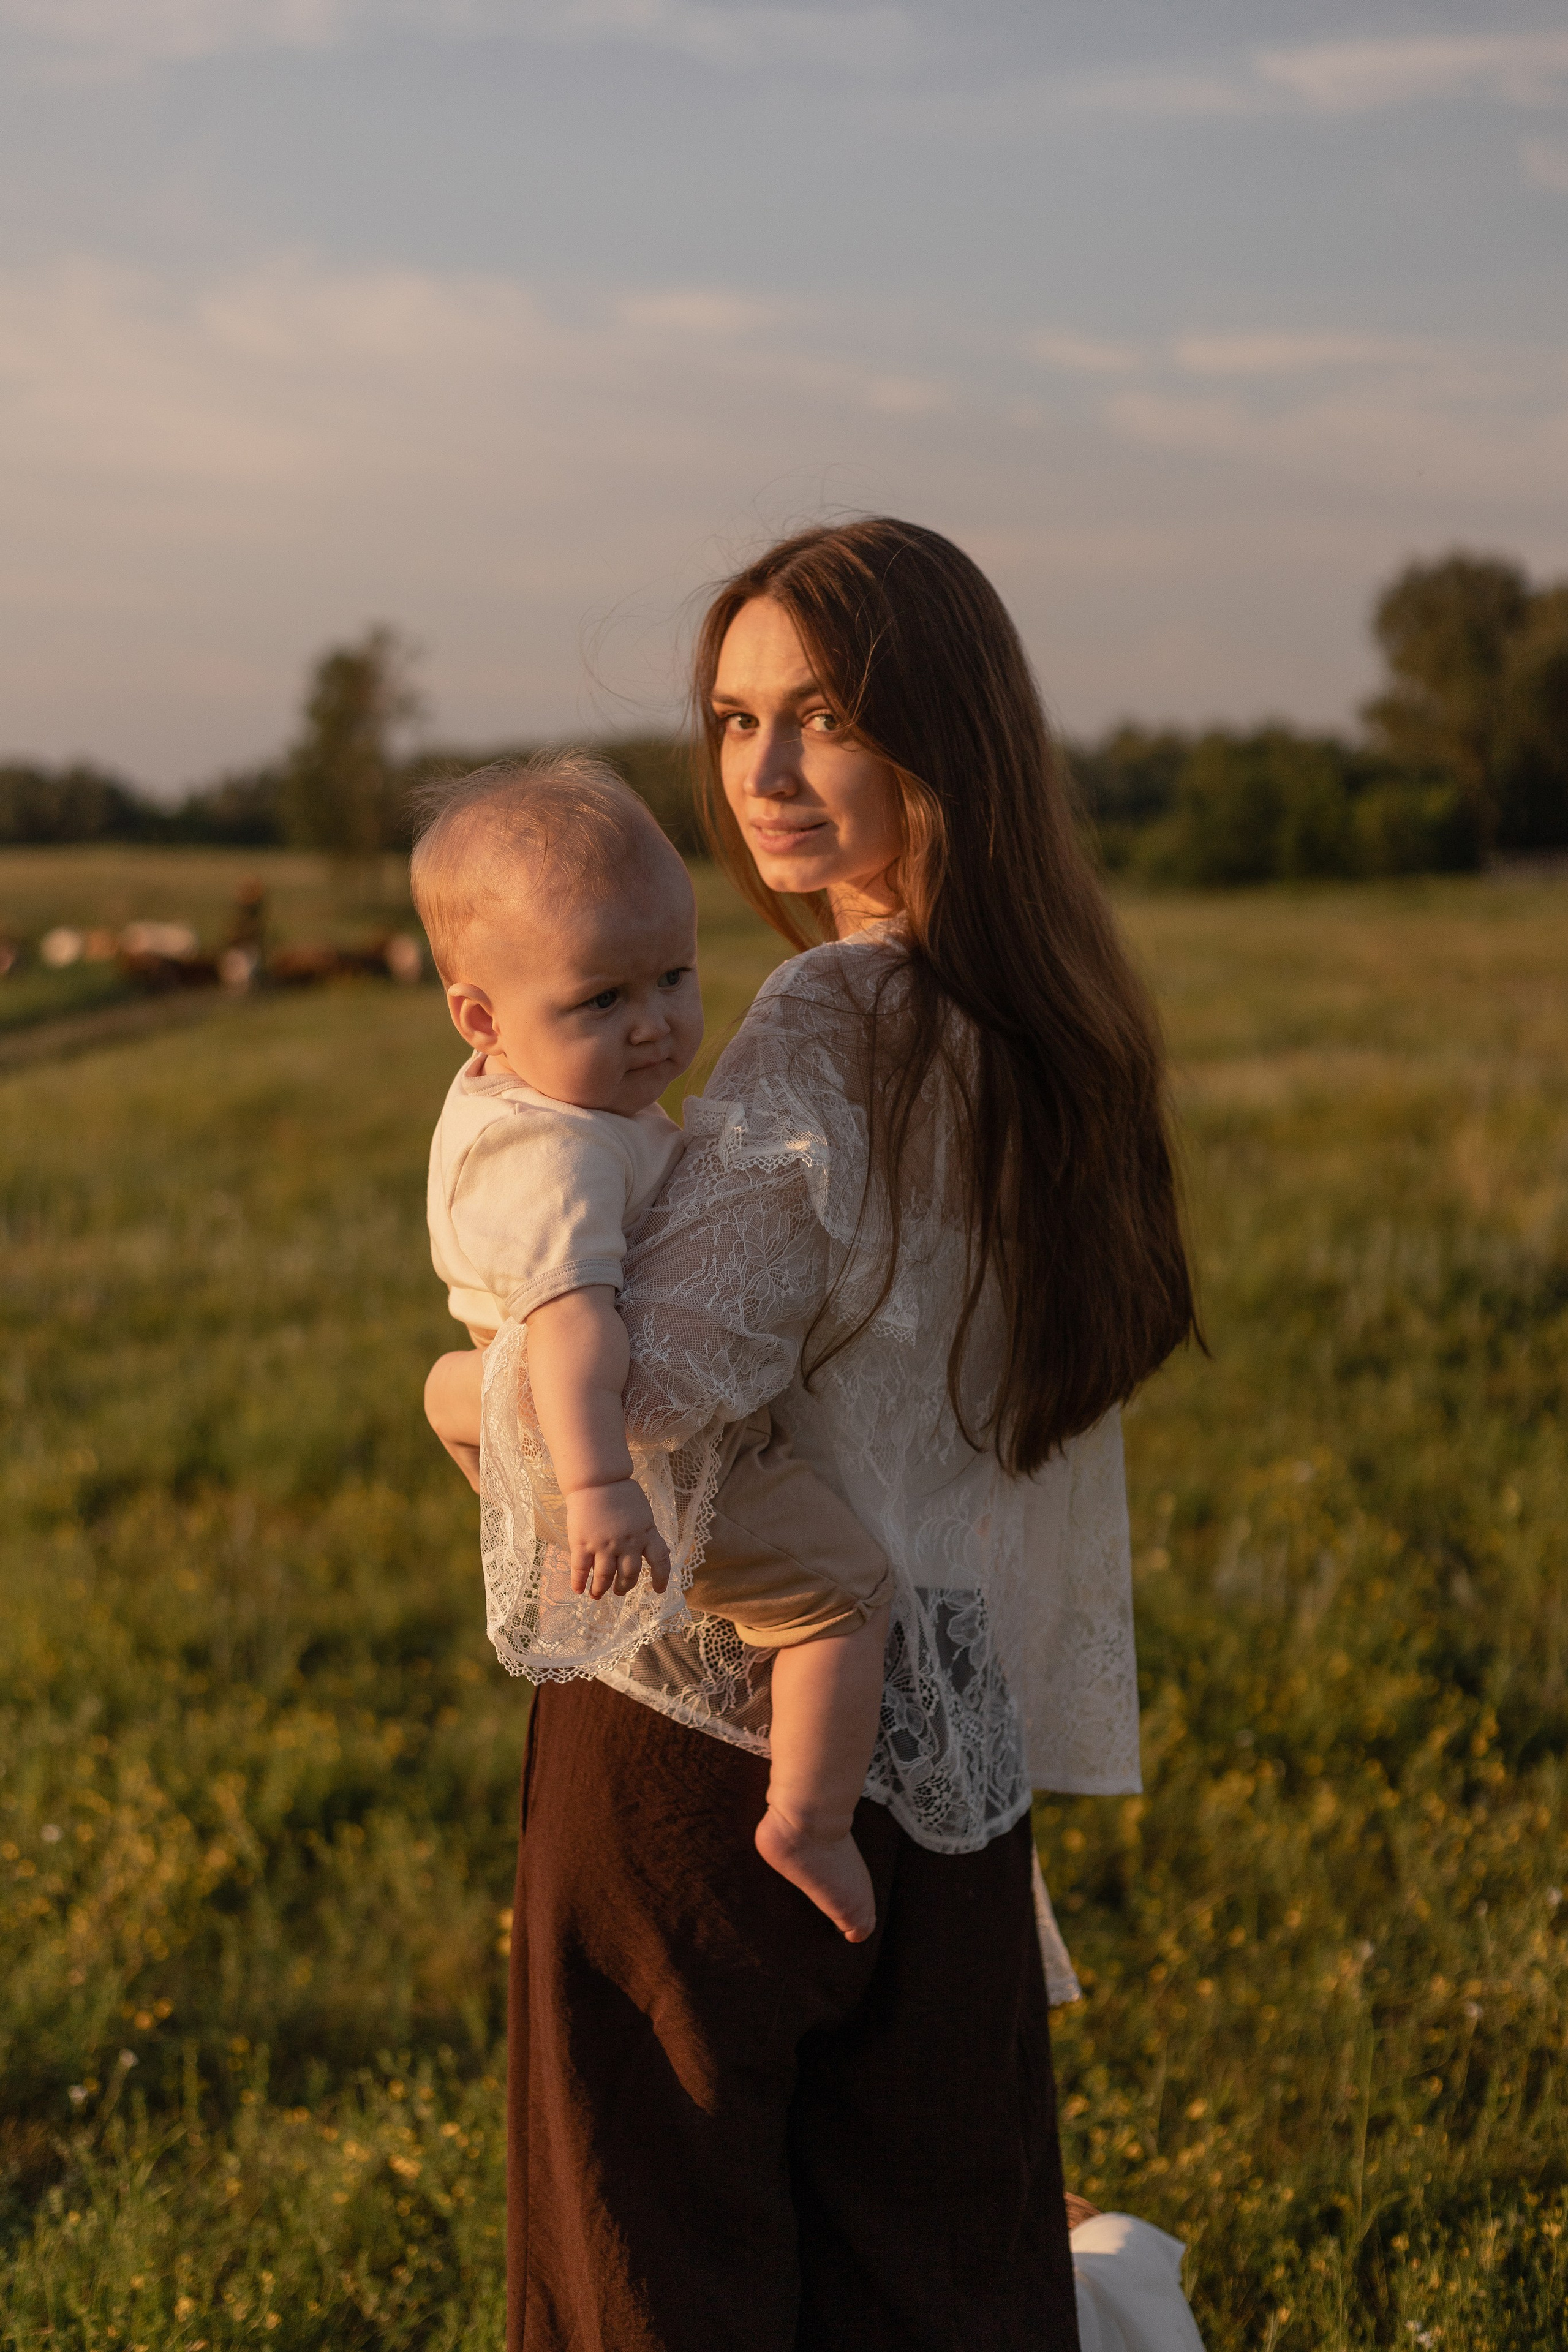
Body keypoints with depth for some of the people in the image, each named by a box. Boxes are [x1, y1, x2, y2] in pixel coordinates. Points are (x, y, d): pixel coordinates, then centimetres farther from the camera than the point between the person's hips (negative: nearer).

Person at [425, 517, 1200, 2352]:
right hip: (944, 1744, 7)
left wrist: (463, 1386, -10)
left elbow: (636, 1410, -27)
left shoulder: (830, 1026, -19)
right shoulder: (1050, 1025, 5)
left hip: (712, 1734, -7)